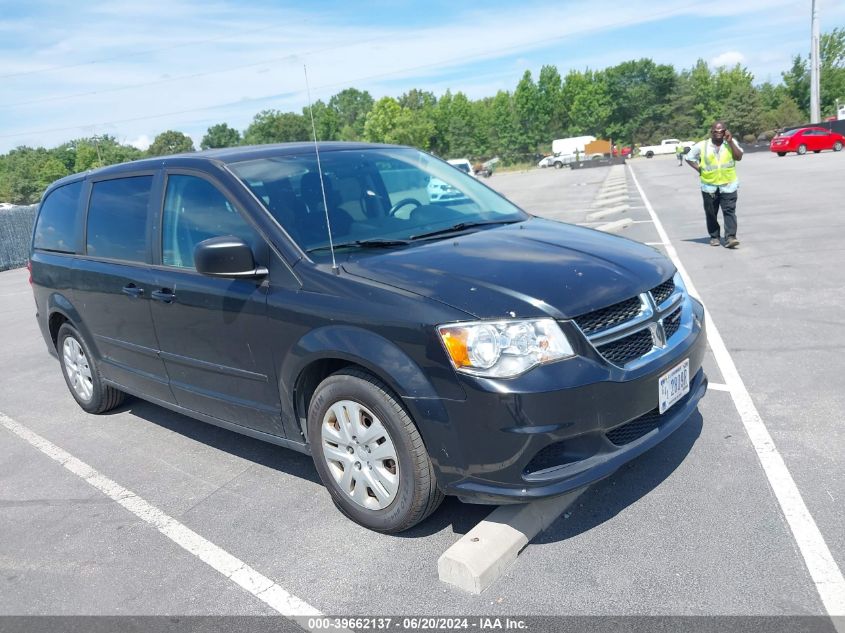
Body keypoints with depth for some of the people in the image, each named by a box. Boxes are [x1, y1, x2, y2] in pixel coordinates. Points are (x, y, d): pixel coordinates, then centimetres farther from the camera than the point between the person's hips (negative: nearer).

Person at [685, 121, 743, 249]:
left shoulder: (731, 143, 4)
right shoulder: (702, 146, 2)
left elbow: (739, 157, -6)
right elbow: (689, 158, 9)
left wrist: (730, 142, -12)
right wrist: (699, 169, -1)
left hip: (728, 185, 0)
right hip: (709, 186, 1)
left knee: (729, 211, -10)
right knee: (711, 213, 7)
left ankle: (730, 237, -15)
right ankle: (714, 236, 20)